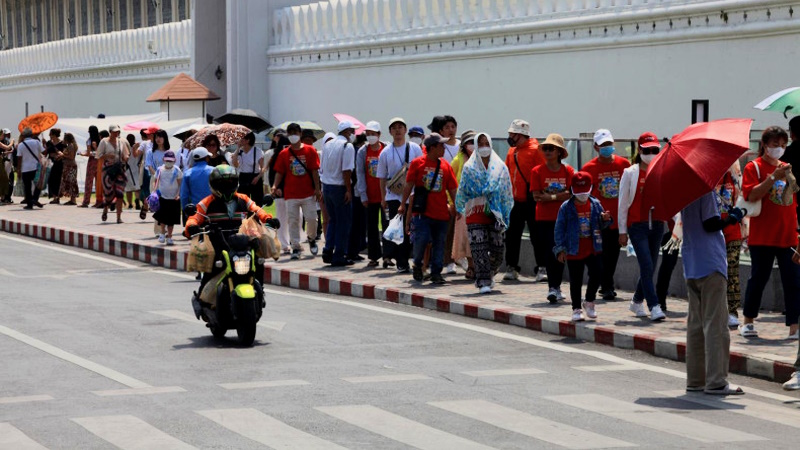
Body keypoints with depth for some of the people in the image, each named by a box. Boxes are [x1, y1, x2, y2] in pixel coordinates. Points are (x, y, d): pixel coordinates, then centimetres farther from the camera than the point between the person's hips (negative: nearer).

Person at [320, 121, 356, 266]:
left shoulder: (328, 145, 12)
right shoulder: (347, 146, -11)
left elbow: (322, 168, 14)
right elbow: (346, 171, -19)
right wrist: (348, 190, -17)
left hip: (326, 186, 7)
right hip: (339, 187, -7)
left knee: (333, 220, 18)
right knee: (343, 222, 1)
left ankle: (328, 251, 11)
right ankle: (339, 257, 1)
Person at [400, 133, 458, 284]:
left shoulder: (445, 165, 8)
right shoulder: (417, 163, 0)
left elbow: (452, 188, 11)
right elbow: (409, 185, 3)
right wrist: (403, 204, 0)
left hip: (441, 213, 3)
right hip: (422, 211, -3)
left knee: (439, 243, 4)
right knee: (421, 239, -13)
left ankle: (436, 273, 13)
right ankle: (417, 264, 14)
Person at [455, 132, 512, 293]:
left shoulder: (500, 167, 6)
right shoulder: (469, 168, 3)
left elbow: (507, 193, 8)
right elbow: (462, 190, 8)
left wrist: (506, 215, 4)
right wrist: (460, 209, 5)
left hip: (495, 213, 1)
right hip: (476, 213, -1)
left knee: (498, 250, 2)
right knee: (479, 249, -10)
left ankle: (487, 276, 27)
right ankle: (484, 282, -8)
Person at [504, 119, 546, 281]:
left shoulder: (535, 149, -9)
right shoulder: (512, 151, 12)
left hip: (531, 201, -7)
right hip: (515, 201, 7)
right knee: (512, 236, 10)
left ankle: (541, 268, -1)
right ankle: (511, 268, 19)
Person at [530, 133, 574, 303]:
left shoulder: (568, 171, 2)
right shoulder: (537, 171, 0)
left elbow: (571, 194, -5)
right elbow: (536, 196, -7)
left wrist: (550, 196, -13)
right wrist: (560, 195, -10)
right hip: (544, 219, -1)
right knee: (550, 253, -8)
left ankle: (556, 288, 19)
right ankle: (553, 288, -6)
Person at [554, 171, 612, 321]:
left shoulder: (595, 204, 5)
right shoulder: (566, 207, -5)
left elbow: (601, 225, 14)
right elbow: (559, 228, -3)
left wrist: (605, 219, -10)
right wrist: (560, 249, -7)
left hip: (593, 250, 3)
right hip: (574, 251, -3)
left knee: (597, 273, -7)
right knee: (575, 281, 3)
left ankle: (589, 302, 14)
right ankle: (577, 309, 14)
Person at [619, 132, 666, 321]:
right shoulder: (630, 173, 1)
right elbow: (623, 203, 3)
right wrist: (622, 231, 1)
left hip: (656, 224, 4)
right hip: (637, 225, -4)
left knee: (650, 266, 10)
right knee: (647, 265, -12)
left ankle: (637, 302, 29)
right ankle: (654, 306, -13)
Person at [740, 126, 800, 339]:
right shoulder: (754, 167, -2)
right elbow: (751, 195, -17)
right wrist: (773, 177, -22)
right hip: (763, 236, -4)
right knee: (758, 278, 5)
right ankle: (748, 321, 22)